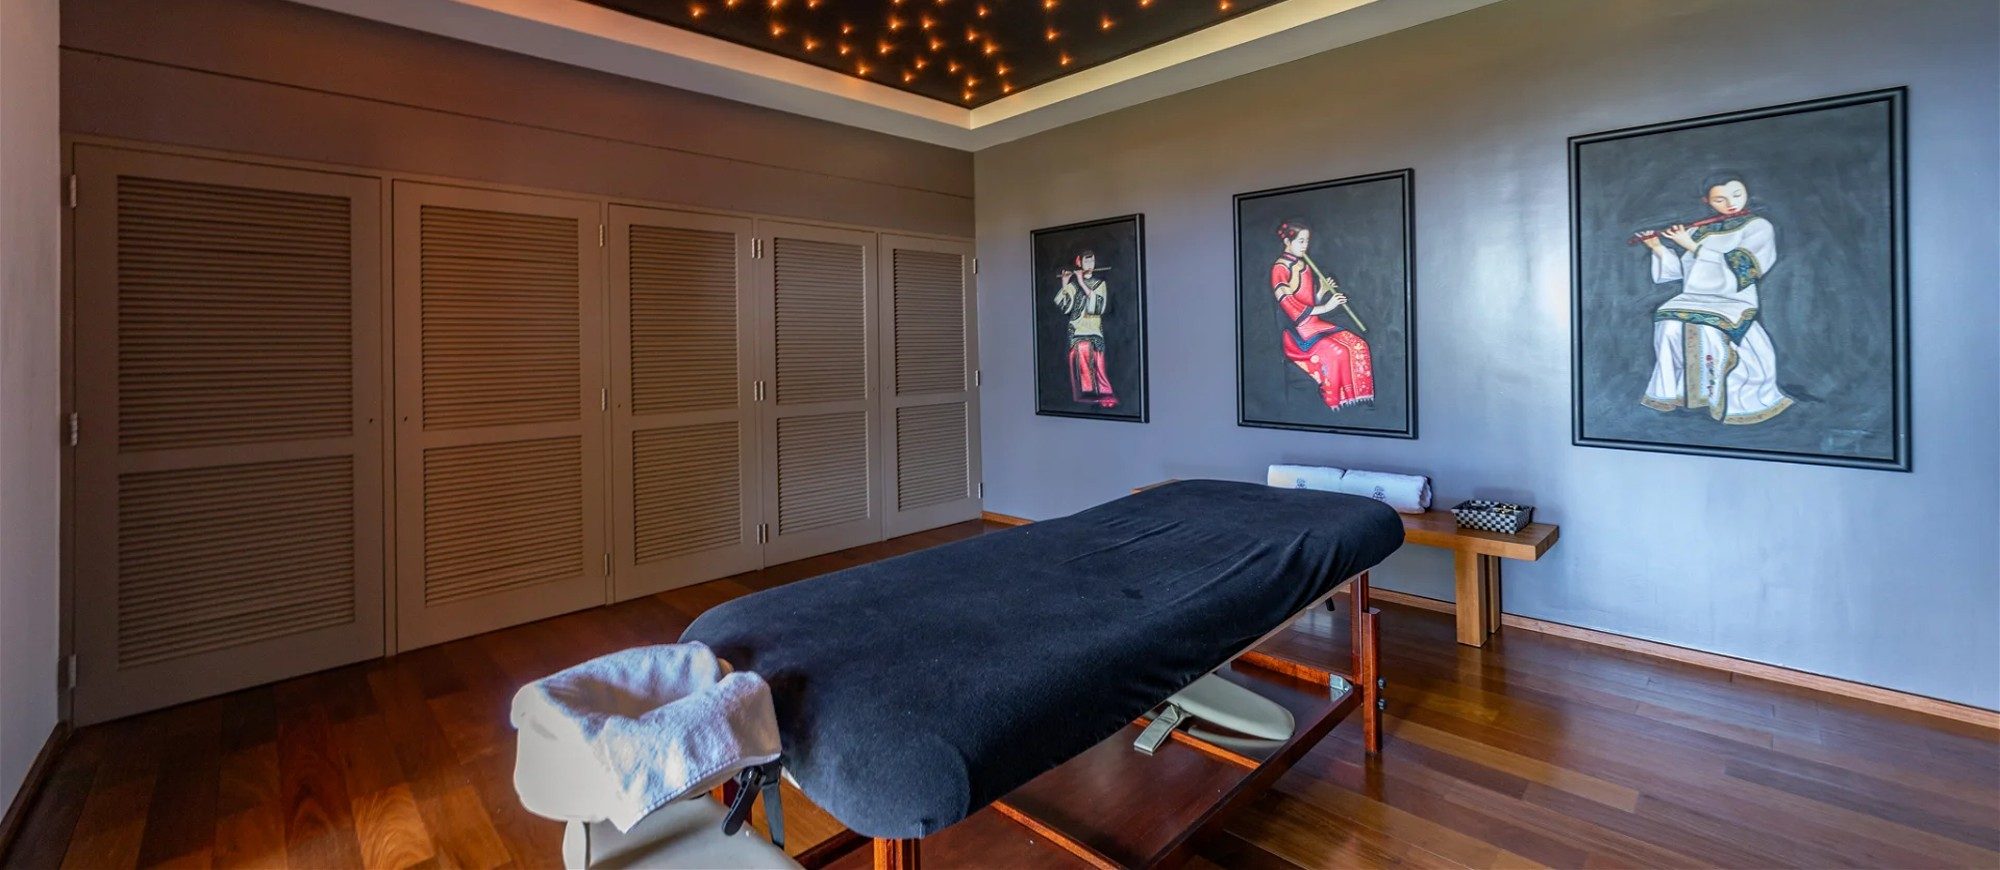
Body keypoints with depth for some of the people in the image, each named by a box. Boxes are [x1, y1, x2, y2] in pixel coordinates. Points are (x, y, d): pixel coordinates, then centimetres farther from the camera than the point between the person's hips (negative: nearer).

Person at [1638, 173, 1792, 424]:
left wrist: (1693, 246, -13)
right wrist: (1658, 248, 3)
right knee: (1670, 325, -28)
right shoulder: (1699, 230, 15)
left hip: (1734, 301, -4)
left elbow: (1738, 269, -12)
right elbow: (1680, 270, 18)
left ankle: (1720, 395, -18)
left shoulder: (1759, 227, 3)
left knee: (1709, 330, -34)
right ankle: (1677, 390, -14)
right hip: (1693, 298, 4)